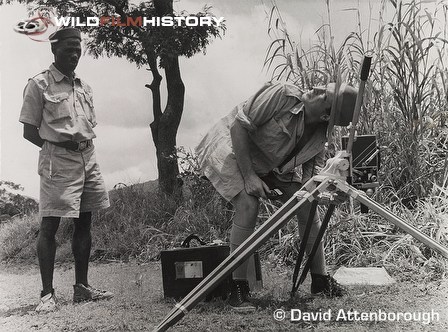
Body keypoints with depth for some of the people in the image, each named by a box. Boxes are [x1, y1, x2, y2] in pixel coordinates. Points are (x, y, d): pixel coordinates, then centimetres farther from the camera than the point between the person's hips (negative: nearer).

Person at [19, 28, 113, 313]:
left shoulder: (84, 86, 16)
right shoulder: (39, 85, -1)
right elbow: (29, 131, -2)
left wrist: (84, 146, 4)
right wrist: (60, 144, -10)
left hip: (88, 159, 7)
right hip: (57, 161, -6)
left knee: (84, 223, 9)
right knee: (49, 225, -6)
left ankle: (82, 287, 18)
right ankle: (48, 294, 0)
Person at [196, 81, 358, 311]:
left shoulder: (319, 133, -10)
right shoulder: (282, 94, -30)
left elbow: (312, 168, -6)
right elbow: (239, 127, -29)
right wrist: (249, 176, -29)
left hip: (273, 165, 6)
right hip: (233, 150, -6)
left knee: (308, 207, -4)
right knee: (248, 206, -27)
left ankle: (320, 279, 11)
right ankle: (238, 288, -15)